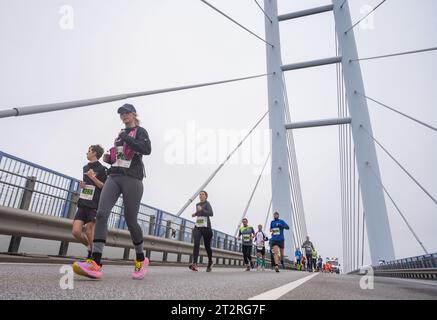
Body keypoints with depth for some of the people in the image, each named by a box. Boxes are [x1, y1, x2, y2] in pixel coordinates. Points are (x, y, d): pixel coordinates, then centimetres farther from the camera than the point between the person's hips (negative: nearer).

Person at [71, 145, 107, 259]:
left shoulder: (102, 169, -4)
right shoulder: (85, 167, 18)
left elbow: (105, 187, -7)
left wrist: (93, 177, -17)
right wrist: (82, 185, 9)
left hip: (94, 205, -6)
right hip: (82, 204, 6)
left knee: (89, 231, -6)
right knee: (76, 231, -2)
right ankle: (90, 248, 22)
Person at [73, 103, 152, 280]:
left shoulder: (140, 131, 6)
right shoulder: (120, 133, 25)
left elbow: (147, 150, -14)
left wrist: (125, 138, -12)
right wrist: (109, 158, 13)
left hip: (132, 179, -6)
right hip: (113, 177, 6)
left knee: (130, 220, -4)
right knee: (101, 213, -16)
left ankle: (141, 260, 16)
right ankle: (95, 263, -23)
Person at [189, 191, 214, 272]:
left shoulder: (207, 203, -2)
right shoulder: (197, 205, 18)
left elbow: (211, 213, -17)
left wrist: (201, 210, -25)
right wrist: (195, 214, 21)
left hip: (206, 227, -4)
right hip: (197, 227, 4)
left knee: (207, 246, 4)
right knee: (196, 244, -18)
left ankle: (210, 263, 27)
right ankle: (194, 264, -29)